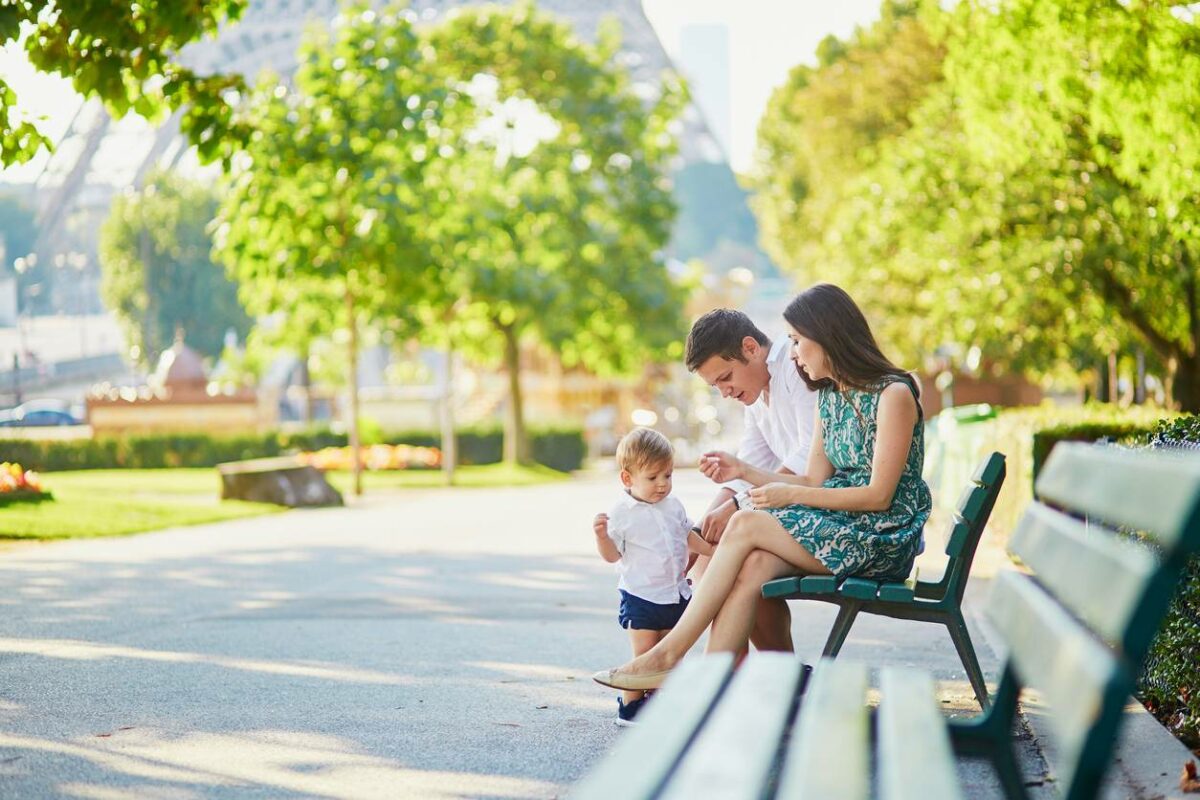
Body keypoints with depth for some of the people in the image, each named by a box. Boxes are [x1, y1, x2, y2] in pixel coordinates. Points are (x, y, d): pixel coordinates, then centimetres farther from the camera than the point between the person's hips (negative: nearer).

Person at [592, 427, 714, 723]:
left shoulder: (673, 505, 5)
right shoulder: (622, 512, -12)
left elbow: (688, 534, 21)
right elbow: (612, 555, -13)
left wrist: (710, 549, 9)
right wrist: (602, 536, -32)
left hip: (676, 594, 6)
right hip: (641, 596, -6)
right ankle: (630, 707, 10)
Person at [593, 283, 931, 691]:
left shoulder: (893, 394, -10)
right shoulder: (829, 396, 16)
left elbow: (879, 495, -15)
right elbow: (815, 482, 13)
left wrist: (791, 495, -16)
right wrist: (744, 471, 1)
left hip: (883, 539, -7)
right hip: (835, 528, 7)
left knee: (746, 525, -21)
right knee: (752, 565, -23)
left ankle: (669, 653, -16)